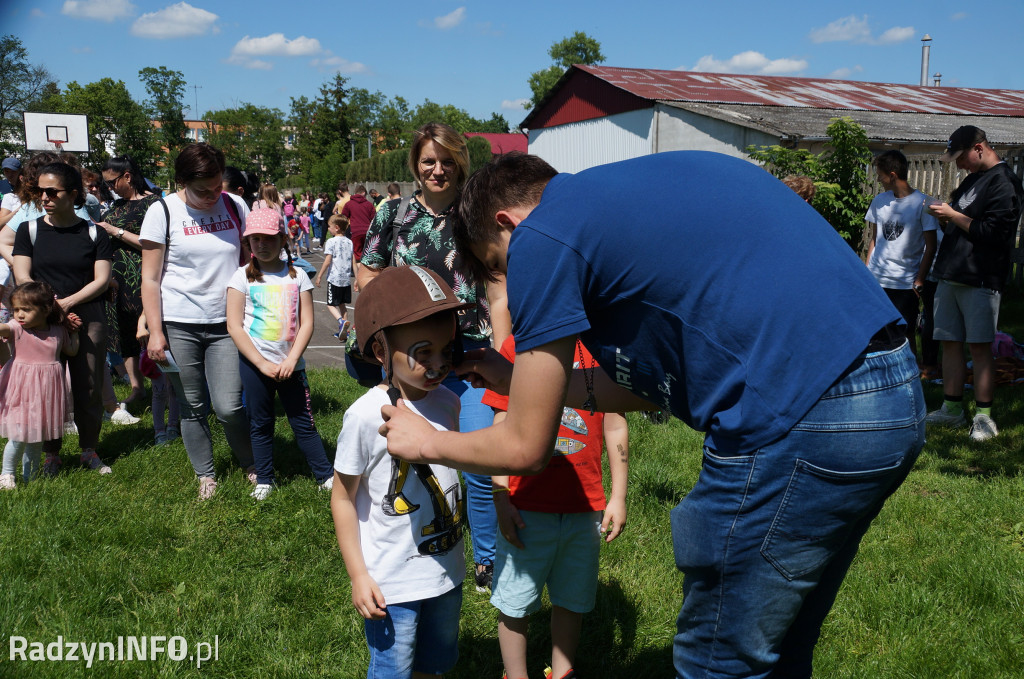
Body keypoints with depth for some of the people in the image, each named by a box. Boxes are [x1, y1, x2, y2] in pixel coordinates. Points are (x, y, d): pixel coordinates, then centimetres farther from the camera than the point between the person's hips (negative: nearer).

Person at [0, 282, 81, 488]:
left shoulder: (58, 331, 2)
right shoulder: (17, 329, -10)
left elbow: (71, 351, 19)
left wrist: (73, 330, 8)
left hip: (47, 391, 4)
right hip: (23, 390, -4)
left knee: (38, 435, 15)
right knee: (19, 436, -4)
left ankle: (30, 473, 30)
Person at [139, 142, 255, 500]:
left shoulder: (235, 206, 3)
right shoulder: (163, 212, -4)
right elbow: (150, 279, -2)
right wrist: (155, 333, -7)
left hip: (226, 324, 1)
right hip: (179, 326, -1)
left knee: (228, 406, -5)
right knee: (192, 407, 7)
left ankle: (252, 465, 19)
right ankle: (206, 476, 24)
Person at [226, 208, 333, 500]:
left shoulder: (297, 276, 2)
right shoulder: (243, 276, -1)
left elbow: (306, 322, -1)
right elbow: (234, 326, -6)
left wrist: (291, 360, -13)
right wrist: (263, 364, -13)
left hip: (291, 364, 0)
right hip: (254, 363, 0)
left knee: (303, 421, 4)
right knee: (260, 424, 9)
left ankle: (325, 475, 14)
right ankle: (264, 480, 22)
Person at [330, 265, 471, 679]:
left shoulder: (448, 403, -4)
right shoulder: (367, 415, -21)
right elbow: (343, 498, -12)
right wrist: (358, 575, -12)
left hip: (447, 572, 6)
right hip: (390, 583, -5)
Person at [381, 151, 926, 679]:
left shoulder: (540, 237, -4)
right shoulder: (635, 189, 22)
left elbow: (525, 449, 2)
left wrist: (424, 442, 21)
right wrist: (519, 380, 32)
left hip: (807, 427, -9)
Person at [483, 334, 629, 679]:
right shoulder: (516, 346, -4)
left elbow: (615, 426, 6)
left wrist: (619, 497, 4)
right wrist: (501, 498, -7)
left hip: (586, 507, 2)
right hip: (526, 508, -2)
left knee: (572, 600, 13)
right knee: (515, 603, 7)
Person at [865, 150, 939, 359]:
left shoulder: (922, 203, -4)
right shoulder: (879, 200, 10)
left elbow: (930, 247, -3)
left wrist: (919, 281, -8)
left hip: (906, 284, -4)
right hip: (876, 280, 4)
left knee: (906, 335, -1)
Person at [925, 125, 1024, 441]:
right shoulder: (972, 179, 19)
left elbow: (994, 233, -18)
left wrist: (953, 216, -12)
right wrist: (945, 216, 6)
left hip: (980, 279, -8)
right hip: (950, 275, 9)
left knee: (979, 346, -6)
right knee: (950, 343, 9)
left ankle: (984, 417, 0)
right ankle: (952, 409, 17)